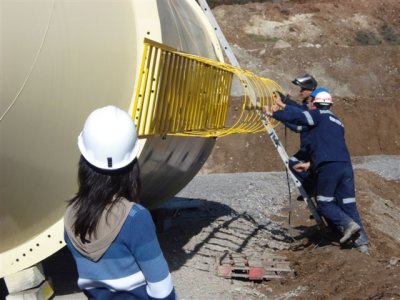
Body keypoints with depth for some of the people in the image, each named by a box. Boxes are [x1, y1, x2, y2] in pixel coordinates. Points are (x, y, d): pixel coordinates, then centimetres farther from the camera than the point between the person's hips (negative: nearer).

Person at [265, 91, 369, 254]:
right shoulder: (337, 122, 28)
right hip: (346, 166, 7)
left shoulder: (319, 115, 5)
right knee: (348, 204, 7)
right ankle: (362, 241, 0)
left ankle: (347, 224, -15)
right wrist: (310, 164, 28)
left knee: (324, 203, 5)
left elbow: (297, 116, -6)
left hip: (328, 167, -7)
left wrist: (273, 113, 7)